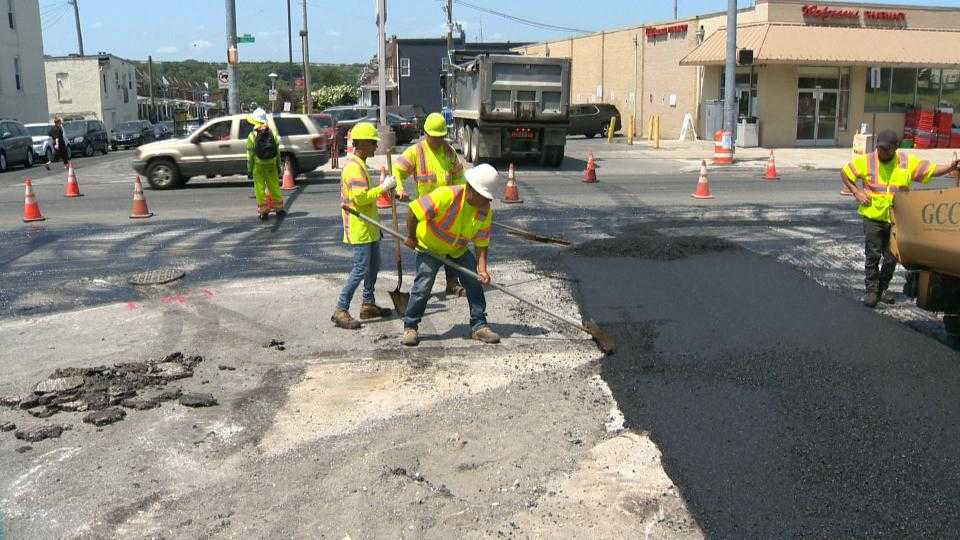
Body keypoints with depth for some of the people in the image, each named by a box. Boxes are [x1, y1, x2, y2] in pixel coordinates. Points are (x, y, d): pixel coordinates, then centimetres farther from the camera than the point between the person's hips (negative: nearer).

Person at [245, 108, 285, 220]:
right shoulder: (272, 134, -1)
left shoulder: (252, 136, -10)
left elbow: (250, 155, -9)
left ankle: (263, 212, 7)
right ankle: (278, 209, 20)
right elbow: (277, 152, 3)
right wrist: (278, 166, 11)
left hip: (258, 168, -3)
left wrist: (249, 170, -2)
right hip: (272, 166, 3)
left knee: (260, 189, 5)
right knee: (274, 187, 13)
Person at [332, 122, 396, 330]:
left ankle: (368, 305, 28)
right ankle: (341, 310, -6)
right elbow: (361, 198, -27)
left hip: (369, 226, 11)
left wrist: (382, 186, 14)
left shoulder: (359, 165, 16)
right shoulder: (354, 167, -19)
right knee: (361, 269, -10)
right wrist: (383, 188, -19)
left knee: (374, 265, 18)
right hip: (359, 227, -11)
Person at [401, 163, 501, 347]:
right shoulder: (446, 195, -33)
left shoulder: (485, 211, -15)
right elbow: (414, 210, -31)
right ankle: (410, 328, 3)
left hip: (458, 250, 5)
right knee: (422, 287, -12)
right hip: (430, 247, -5)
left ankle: (479, 326, 9)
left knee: (475, 283, -3)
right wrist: (411, 237, -17)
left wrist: (482, 268, -24)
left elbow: (482, 243, -10)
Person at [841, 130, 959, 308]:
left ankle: (883, 288, 25)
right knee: (873, 255, -2)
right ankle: (871, 290, 8)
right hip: (873, 217, -2)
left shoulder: (908, 162, 0)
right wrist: (857, 192, -3)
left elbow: (932, 170, 5)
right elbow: (845, 173, 5)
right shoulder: (866, 161, -4)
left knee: (891, 257, 8)